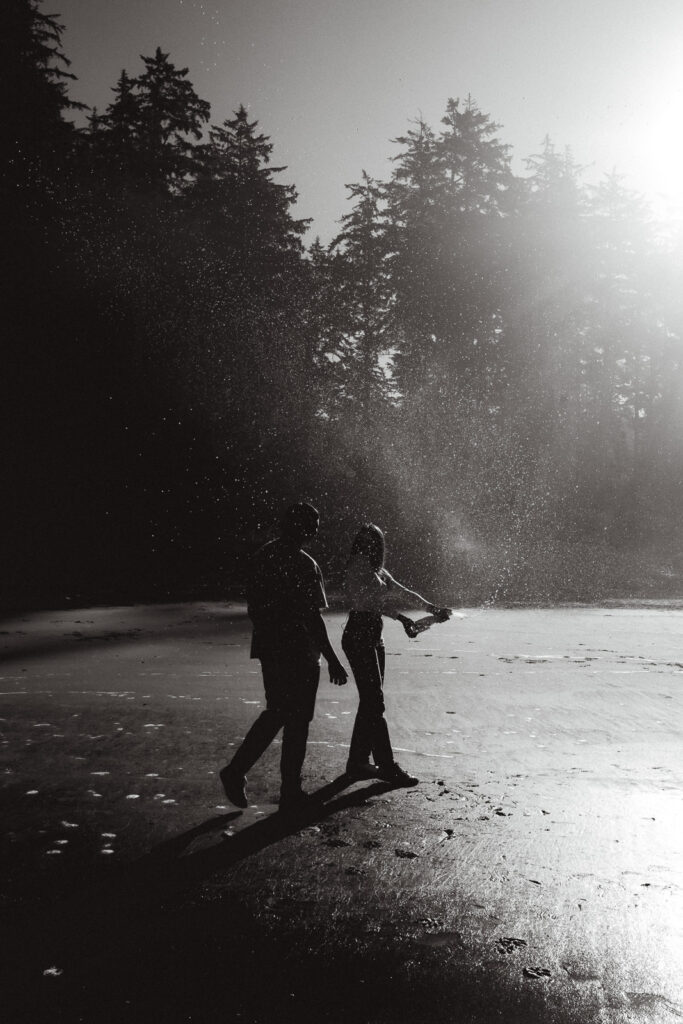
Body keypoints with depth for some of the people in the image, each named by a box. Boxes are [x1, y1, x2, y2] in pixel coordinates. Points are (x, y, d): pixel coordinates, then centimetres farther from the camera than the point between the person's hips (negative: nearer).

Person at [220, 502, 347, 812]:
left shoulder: (263, 556, 4)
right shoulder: (305, 565, -17)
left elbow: (253, 608, 10)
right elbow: (313, 619, -17)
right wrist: (332, 660, -12)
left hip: (268, 650, 7)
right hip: (300, 654, -7)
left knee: (276, 713, 21)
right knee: (297, 721, 5)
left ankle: (236, 771, 15)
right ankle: (291, 793, 15)